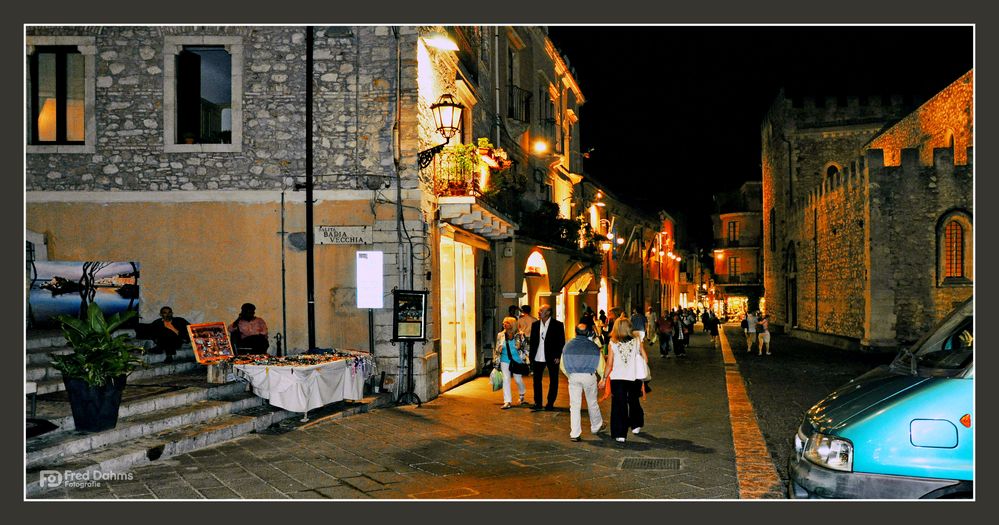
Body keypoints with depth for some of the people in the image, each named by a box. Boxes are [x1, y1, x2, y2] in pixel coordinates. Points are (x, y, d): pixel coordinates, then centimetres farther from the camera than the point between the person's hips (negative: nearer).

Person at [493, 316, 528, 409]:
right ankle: (507, 401, 0)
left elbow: (525, 347, 0)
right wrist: (496, 361, 8)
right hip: (505, 361, 2)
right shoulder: (500, 335, 2)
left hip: (516, 360, -2)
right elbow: (497, 349, 9)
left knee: (518, 379, 7)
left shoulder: (519, 335, -6)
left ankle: (522, 395, 38)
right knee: (506, 379, -5)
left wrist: (525, 359, -4)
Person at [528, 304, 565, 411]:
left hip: (552, 358, -3)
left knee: (553, 381, 5)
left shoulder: (558, 325, -5)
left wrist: (558, 356, -11)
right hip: (538, 358, 3)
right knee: (536, 380, 6)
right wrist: (531, 356, 5)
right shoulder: (535, 325, 7)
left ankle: (550, 403, 16)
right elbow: (532, 341, 11)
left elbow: (562, 342, -4)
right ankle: (537, 403, 16)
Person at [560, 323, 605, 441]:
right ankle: (596, 426, 35)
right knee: (592, 402, 17)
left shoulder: (568, 345, 5)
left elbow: (563, 366, 9)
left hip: (573, 377, 1)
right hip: (589, 376, -1)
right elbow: (600, 367, 1)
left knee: (574, 405, 3)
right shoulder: (593, 346, -1)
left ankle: (574, 434, 0)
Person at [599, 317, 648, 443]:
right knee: (634, 401, 25)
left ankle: (620, 434, 4)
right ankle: (636, 425, 37)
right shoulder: (637, 341, -3)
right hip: (634, 378, 2)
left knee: (619, 405, 5)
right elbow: (645, 359, -1)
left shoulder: (613, 343, -7)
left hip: (618, 378, -2)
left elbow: (609, 364, -6)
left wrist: (604, 378, 4)